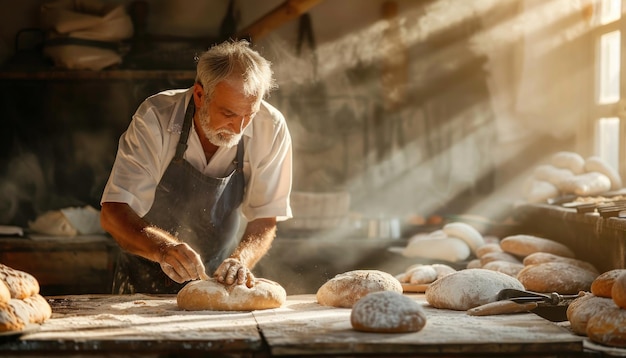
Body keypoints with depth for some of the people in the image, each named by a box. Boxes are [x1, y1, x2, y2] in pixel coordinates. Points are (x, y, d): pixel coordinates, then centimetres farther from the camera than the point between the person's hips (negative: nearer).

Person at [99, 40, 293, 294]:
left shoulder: (271, 128, -15)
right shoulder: (155, 119, -20)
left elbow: (265, 220, -7)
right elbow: (112, 213, -22)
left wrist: (240, 261, -28)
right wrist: (163, 248, -40)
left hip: (216, 280, 0)